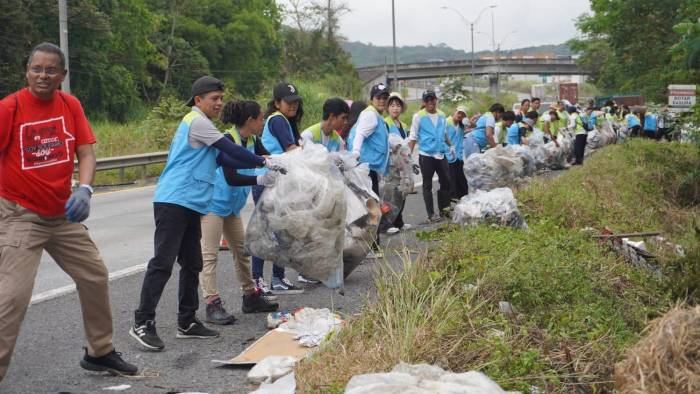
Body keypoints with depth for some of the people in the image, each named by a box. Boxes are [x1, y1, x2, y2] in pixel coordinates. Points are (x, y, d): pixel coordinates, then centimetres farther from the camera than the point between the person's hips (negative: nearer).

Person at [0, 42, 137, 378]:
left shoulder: (70, 105, 0)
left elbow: (86, 152, -3)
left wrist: (84, 190, -21)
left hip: (64, 214, 6)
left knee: (95, 276, 15)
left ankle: (100, 353, 35)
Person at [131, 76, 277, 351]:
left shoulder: (201, 124, 22)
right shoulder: (197, 122, -8)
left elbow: (224, 159, 22)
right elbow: (231, 150, -11)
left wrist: (258, 164, 14)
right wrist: (264, 162, -2)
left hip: (190, 205, 10)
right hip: (173, 202, -10)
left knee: (192, 265, 12)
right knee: (162, 263, -12)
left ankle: (187, 323, 19)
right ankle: (143, 323, -11)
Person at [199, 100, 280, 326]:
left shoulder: (252, 140, 3)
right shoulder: (228, 140, -22)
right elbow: (231, 178, -29)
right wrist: (259, 180, -40)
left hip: (231, 205, 9)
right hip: (214, 203, -9)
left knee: (242, 250, 15)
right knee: (209, 255, -8)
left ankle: (251, 297, 25)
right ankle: (212, 305, -9)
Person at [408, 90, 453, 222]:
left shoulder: (442, 115, 9)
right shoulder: (419, 116, -5)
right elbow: (413, 137, -5)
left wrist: (450, 145, 11)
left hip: (441, 155, 5)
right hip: (426, 155, -5)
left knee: (446, 182, 7)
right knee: (427, 185, 2)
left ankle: (444, 211, 19)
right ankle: (431, 214, 6)